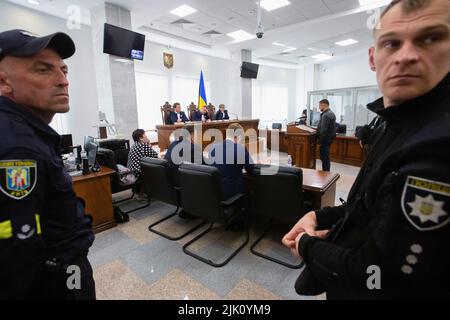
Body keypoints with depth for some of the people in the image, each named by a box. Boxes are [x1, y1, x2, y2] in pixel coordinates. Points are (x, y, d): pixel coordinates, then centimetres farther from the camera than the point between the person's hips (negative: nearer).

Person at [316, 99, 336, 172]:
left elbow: (324, 130, -23)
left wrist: (320, 141, -18)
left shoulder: (326, 115, -19)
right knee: (325, 157, 17)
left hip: (325, 139, -10)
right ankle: (326, 171, 26)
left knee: (324, 157, -3)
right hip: (329, 138, 10)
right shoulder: (331, 113, 14)